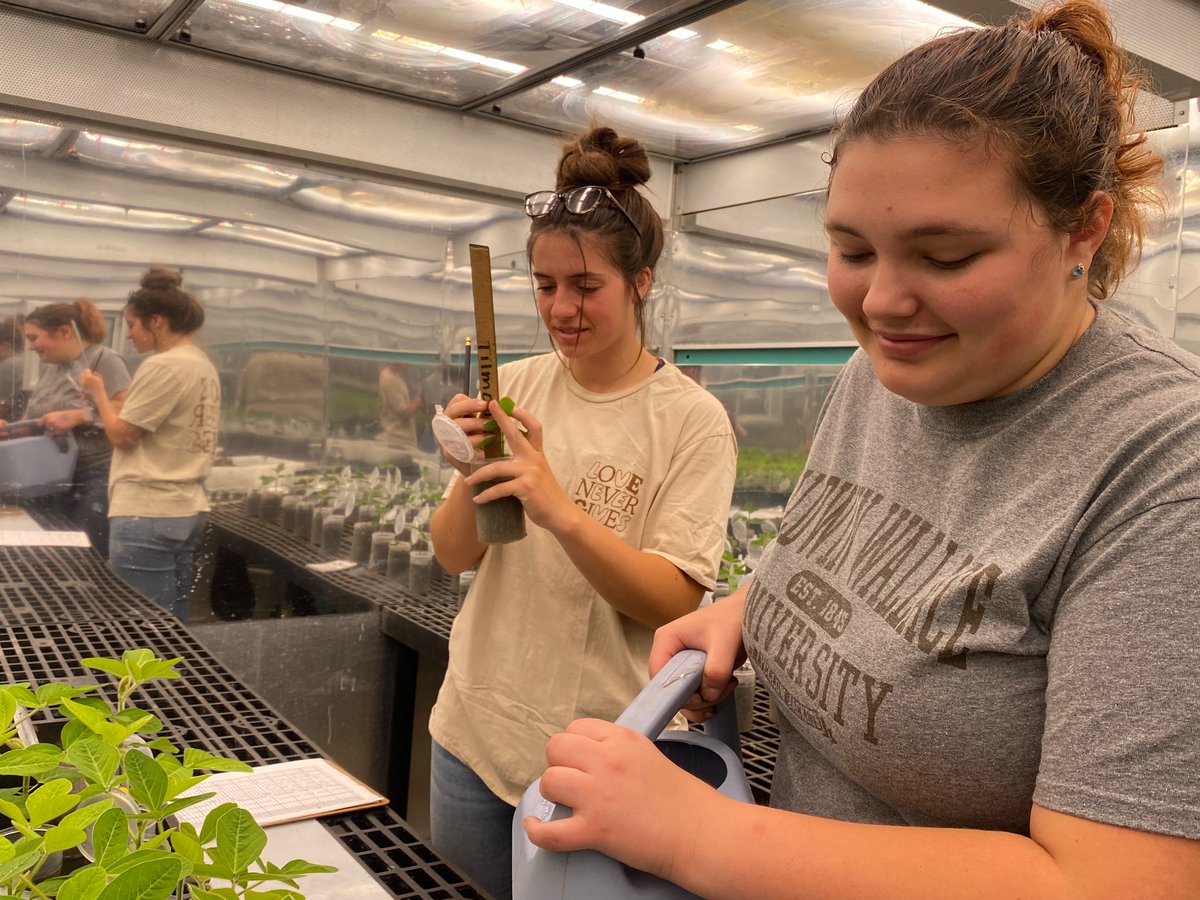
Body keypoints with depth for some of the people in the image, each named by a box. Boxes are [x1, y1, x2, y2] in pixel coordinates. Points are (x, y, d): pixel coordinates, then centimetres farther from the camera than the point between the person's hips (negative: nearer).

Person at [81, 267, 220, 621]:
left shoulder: (163, 366, -16)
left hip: (147, 515, -9)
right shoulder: (203, 365, 12)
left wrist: (98, 392, 5)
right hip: (185, 509, 9)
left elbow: (122, 435, -10)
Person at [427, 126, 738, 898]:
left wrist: (559, 509, -32)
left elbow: (673, 602, -18)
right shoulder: (515, 385, -2)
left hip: (600, 749, -4)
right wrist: (470, 475, -21)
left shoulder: (693, 420, -13)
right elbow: (454, 557, -1)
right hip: (477, 727, 4)